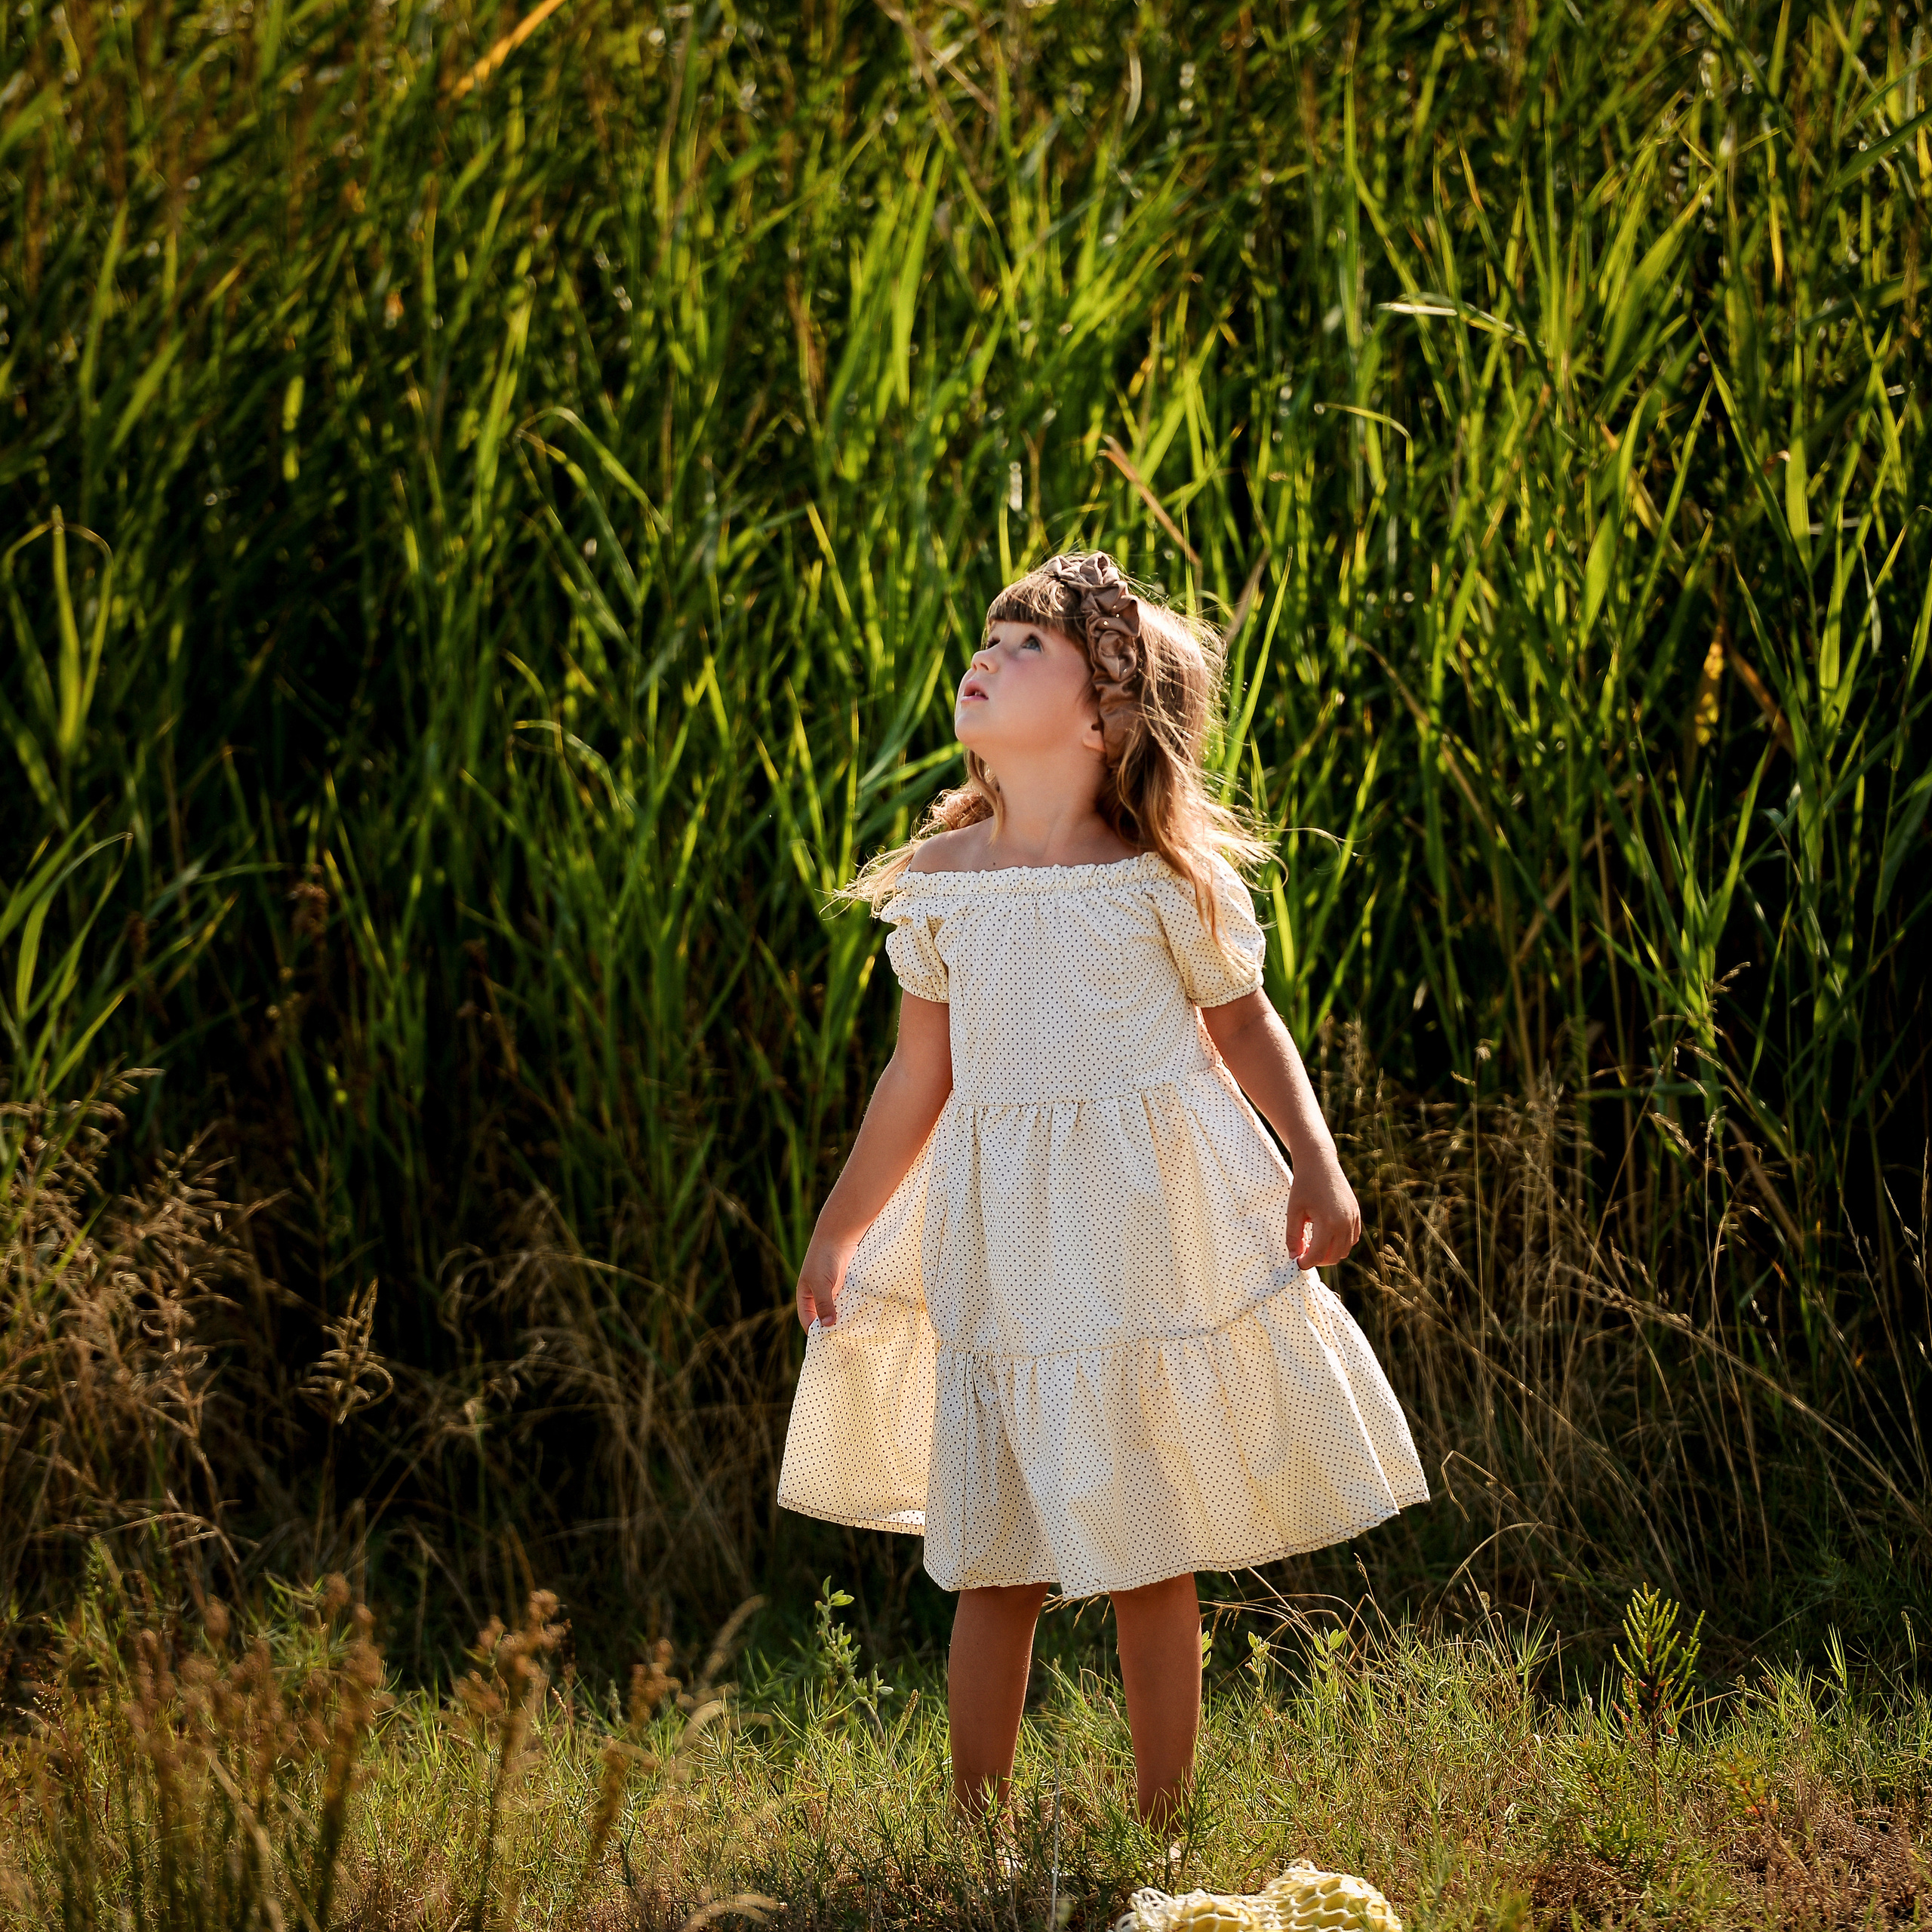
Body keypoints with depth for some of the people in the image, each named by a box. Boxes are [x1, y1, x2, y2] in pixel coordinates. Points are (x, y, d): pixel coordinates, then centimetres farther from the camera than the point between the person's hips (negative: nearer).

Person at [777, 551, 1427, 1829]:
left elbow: (1243, 1024, 6)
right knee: (995, 1568, 1)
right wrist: (838, 1232, 14)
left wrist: (1315, 1164, -7)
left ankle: (1163, 1840, 14)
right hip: (1004, 1258, 2)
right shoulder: (938, 879, 2)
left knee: (1153, 1561, 4)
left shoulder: (1168, 879, -6)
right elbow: (919, 1076, 11)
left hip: (1154, 1234, -2)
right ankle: (977, 1843, 13)